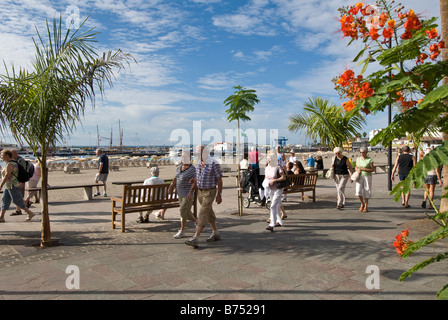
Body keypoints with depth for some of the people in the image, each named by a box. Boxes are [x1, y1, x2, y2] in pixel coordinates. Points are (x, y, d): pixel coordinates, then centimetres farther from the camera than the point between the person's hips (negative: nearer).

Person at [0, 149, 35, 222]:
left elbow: (7, 176, -27)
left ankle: (30, 213, 4)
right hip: (8, 186, 10)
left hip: (12, 186, -10)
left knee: (17, 201, -4)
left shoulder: (10, 164, -20)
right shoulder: (12, 163, 12)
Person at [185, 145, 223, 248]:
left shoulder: (214, 164, -18)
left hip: (209, 192, -8)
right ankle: (216, 234, 30)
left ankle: (195, 238, -12)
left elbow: (219, 179, -14)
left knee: (202, 215, -12)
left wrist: (219, 194, -15)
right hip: (200, 191, 8)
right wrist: (194, 179, -2)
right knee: (209, 213, 16)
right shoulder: (199, 163, 5)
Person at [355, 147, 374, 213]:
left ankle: (366, 207, 14)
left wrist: (363, 169, -20)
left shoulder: (369, 159, -8)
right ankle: (362, 204, 15)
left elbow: (372, 169, -10)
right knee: (358, 191, -8)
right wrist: (357, 170, -6)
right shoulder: (358, 159, 5)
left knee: (366, 192, 1)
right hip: (359, 177, 3)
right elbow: (356, 167, 16)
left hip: (367, 177, -3)